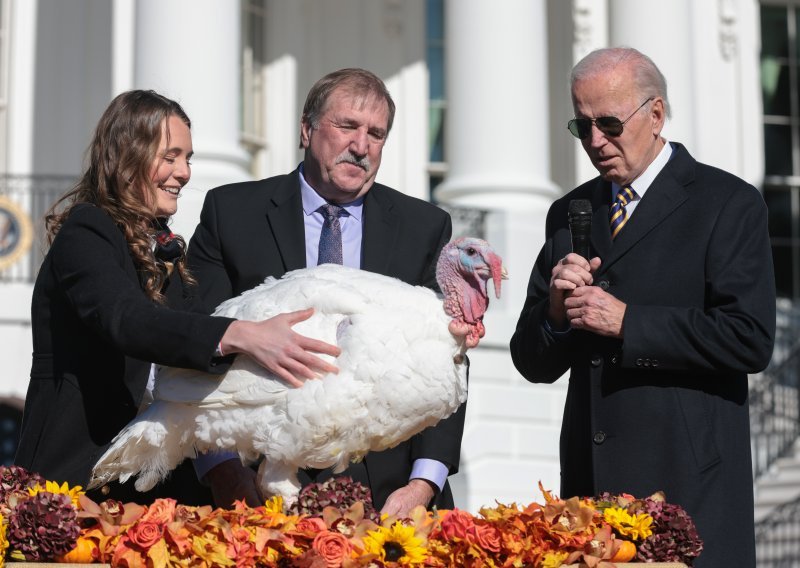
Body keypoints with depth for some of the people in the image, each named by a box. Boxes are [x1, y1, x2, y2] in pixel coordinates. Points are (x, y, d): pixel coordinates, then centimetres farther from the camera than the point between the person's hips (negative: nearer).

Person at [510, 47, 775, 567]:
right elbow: (533, 364, 14)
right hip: (589, 479, 5)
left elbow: (751, 339, -13)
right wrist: (556, 310, -7)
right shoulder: (569, 213, 14)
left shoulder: (728, 204, -2)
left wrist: (626, 322, -14)